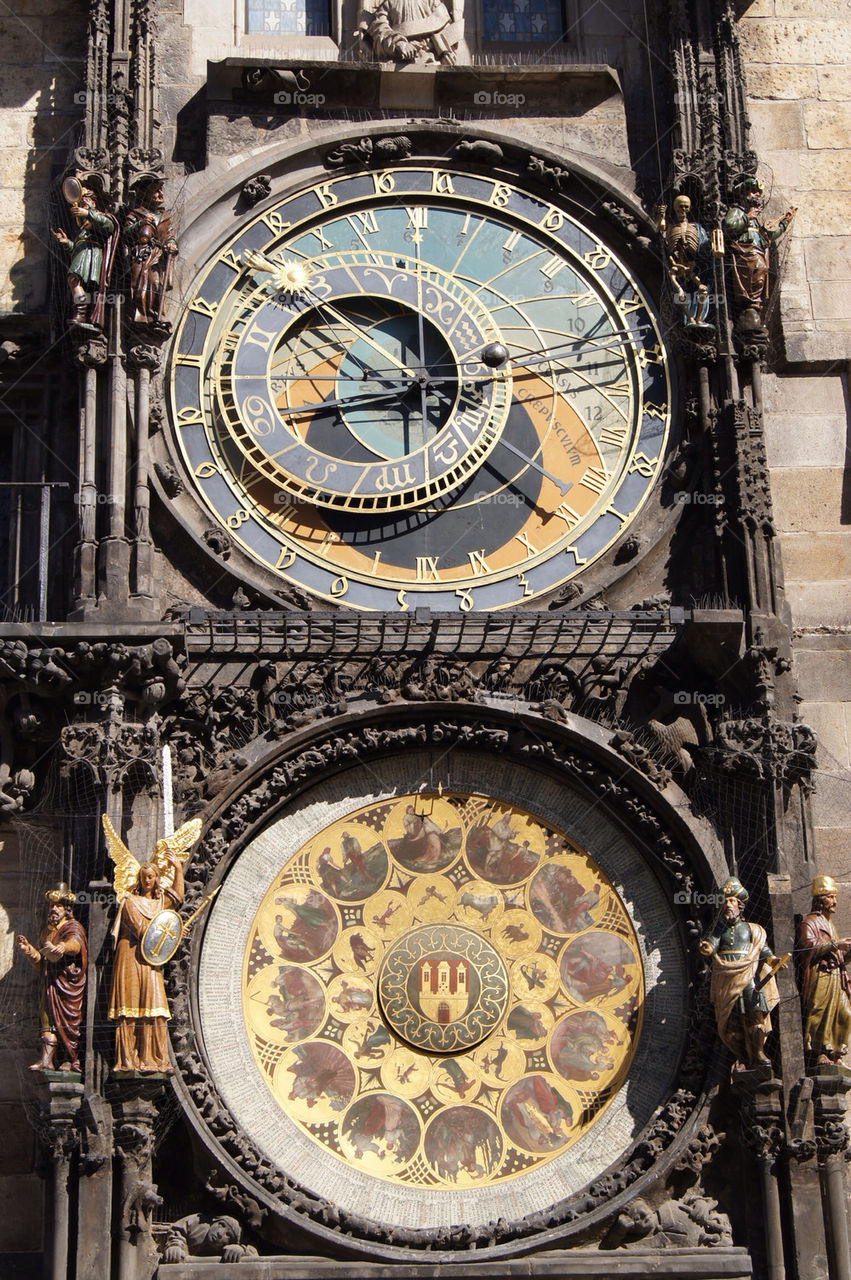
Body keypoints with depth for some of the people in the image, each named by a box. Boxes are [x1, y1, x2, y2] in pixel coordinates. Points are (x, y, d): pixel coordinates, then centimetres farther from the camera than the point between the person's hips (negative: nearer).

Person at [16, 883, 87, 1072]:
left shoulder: (74, 927, -2)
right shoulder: (47, 930, 18)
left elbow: (75, 943, -28)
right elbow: (40, 963, 19)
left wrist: (63, 947, -51)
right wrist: (28, 949, 0)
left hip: (69, 982, -5)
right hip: (50, 983, 6)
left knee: (68, 1018, -7)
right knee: (48, 1016, -5)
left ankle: (70, 1060, -2)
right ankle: (46, 1059, -10)